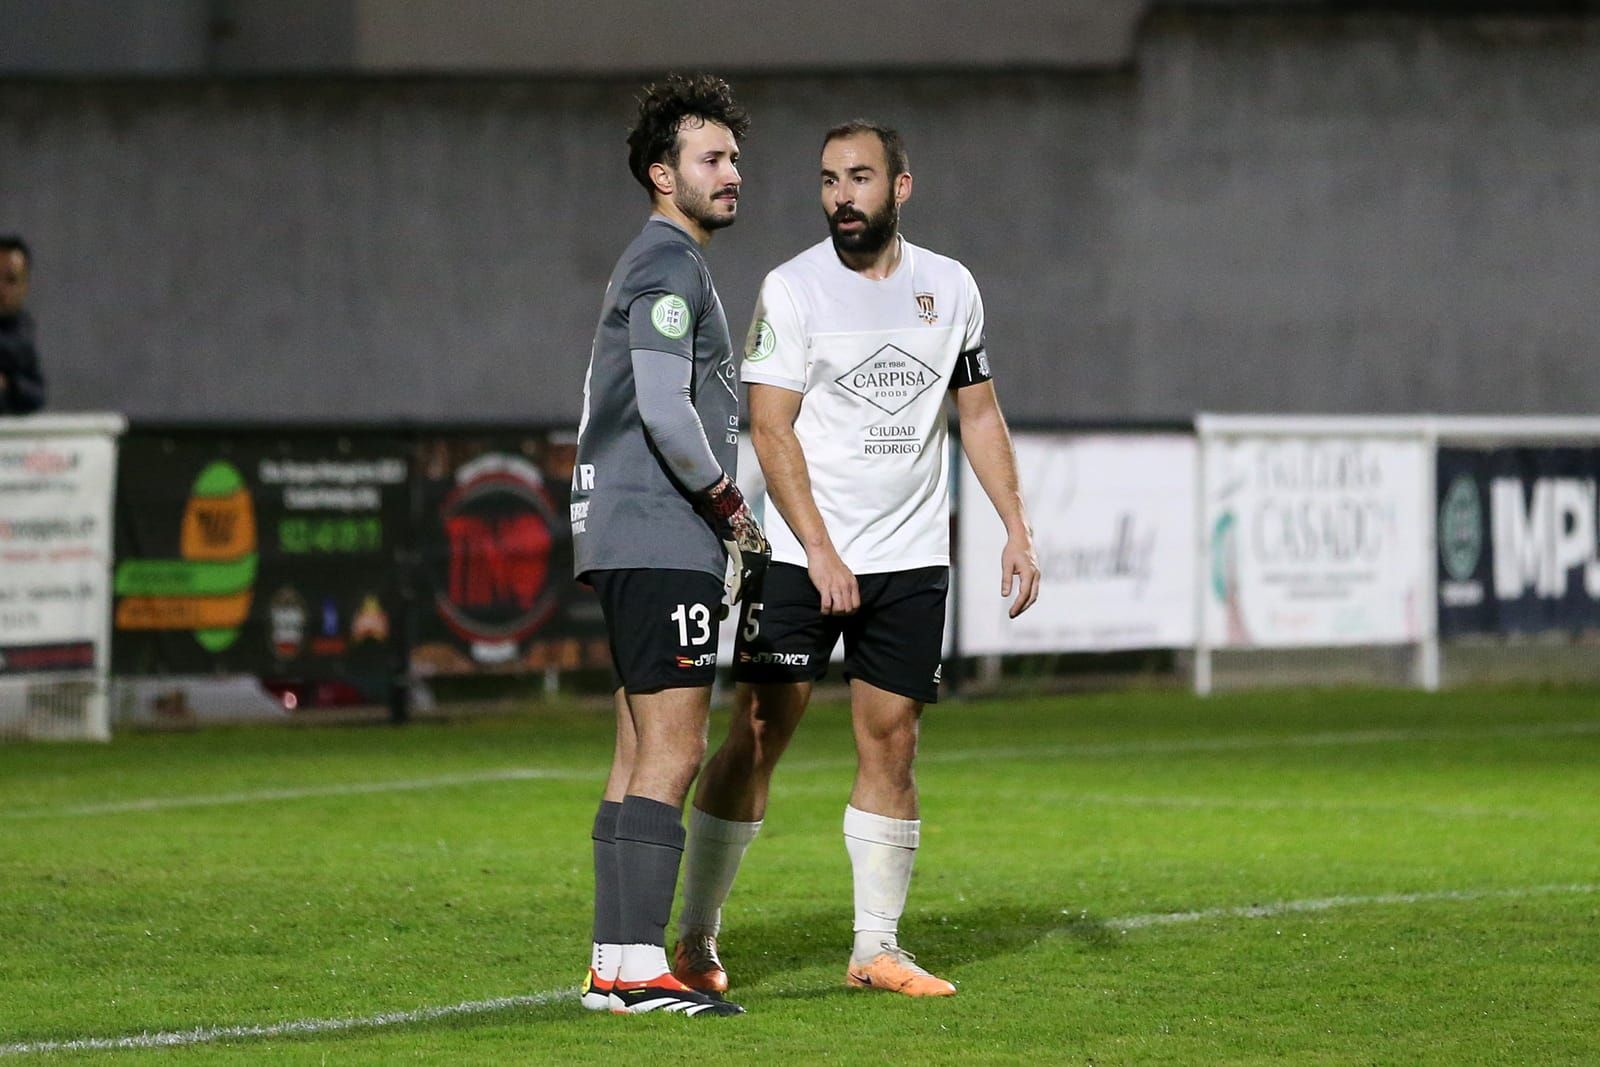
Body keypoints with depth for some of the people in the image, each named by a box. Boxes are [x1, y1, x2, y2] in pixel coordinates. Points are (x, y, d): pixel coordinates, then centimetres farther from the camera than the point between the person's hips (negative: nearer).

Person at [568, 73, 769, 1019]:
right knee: (673, 753, -12)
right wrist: (734, 510, -10)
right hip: (663, 542, -10)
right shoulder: (671, 265, -11)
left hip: (626, 541, 10)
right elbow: (664, 409, -22)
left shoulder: (658, 263, 21)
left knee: (643, 757, 9)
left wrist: (720, 516, 19)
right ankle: (641, 967, -14)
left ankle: (613, 966, 9)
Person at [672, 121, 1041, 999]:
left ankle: (876, 949, 8)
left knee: (891, 740, 2)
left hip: (911, 562, 3)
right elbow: (771, 431, -9)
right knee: (756, 736, -4)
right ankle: (695, 941, 5)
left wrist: (1016, 529, 7)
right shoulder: (793, 289, -5)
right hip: (801, 556, -3)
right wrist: (821, 554, -16)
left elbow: (978, 411, 16)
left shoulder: (950, 287, 8)